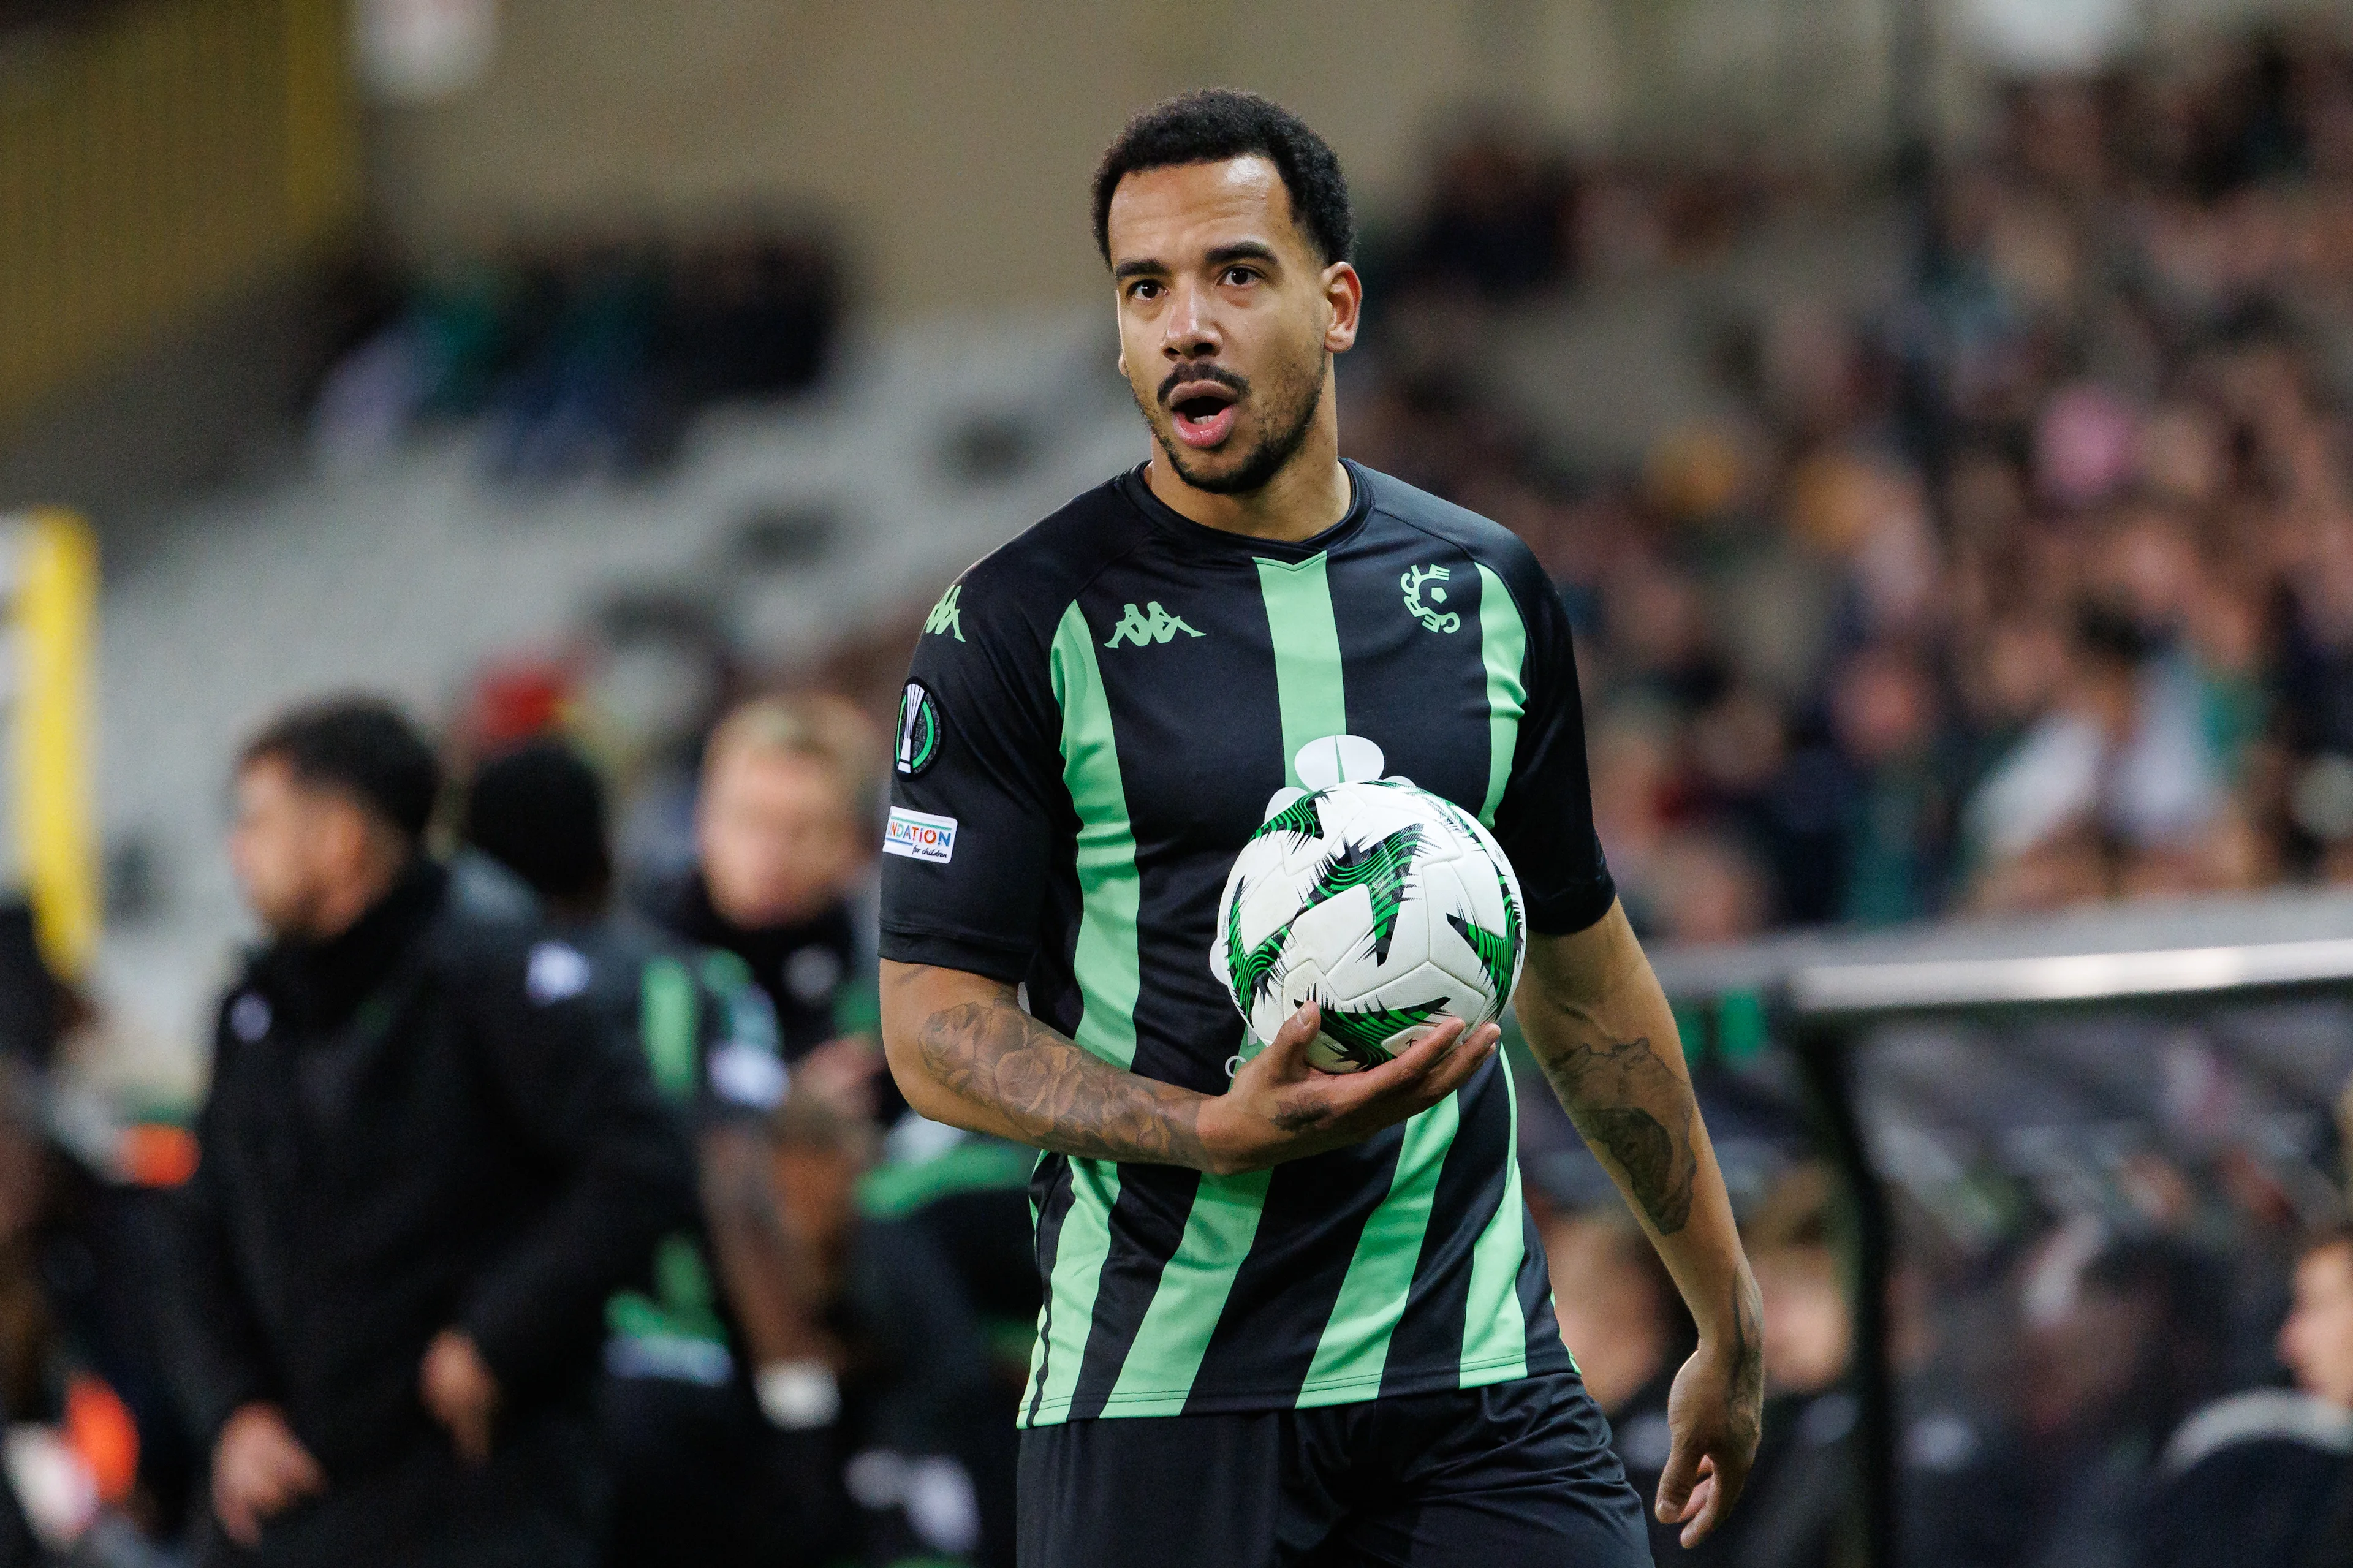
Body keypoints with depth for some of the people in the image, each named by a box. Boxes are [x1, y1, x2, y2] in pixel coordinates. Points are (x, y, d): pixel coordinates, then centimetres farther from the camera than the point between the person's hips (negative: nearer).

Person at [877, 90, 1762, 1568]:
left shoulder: (1488, 592, 10)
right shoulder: (1023, 624, -3)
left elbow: (1584, 972, 20)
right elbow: (936, 1019, -5)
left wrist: (1728, 1319, 22)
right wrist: (1215, 1131, -21)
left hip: (1479, 1375, 3)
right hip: (1159, 1382, -3)